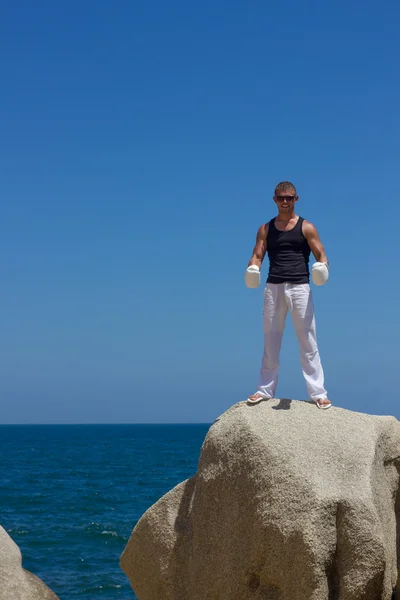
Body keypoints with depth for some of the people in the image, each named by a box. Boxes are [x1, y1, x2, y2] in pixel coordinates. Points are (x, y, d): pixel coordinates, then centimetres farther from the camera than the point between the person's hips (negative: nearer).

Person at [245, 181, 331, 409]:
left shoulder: (306, 227, 5)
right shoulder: (266, 229, 13)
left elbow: (321, 255, 0)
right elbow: (257, 256, 7)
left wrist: (322, 268, -22)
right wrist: (252, 270, -15)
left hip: (299, 287, -3)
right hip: (273, 288, 3)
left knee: (308, 341, -4)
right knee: (270, 342, 8)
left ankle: (318, 393, -2)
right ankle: (266, 390, 15)